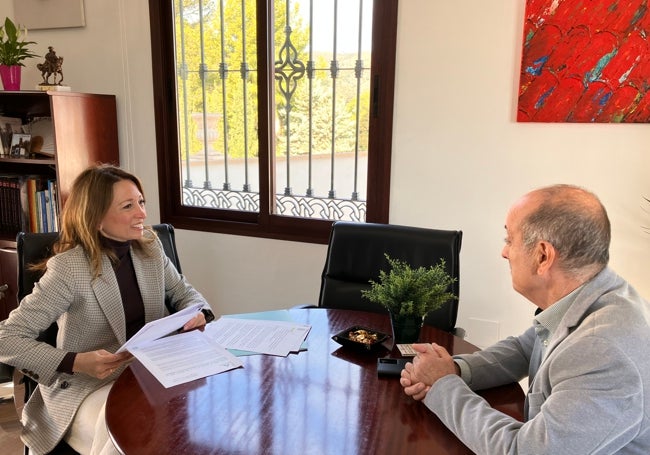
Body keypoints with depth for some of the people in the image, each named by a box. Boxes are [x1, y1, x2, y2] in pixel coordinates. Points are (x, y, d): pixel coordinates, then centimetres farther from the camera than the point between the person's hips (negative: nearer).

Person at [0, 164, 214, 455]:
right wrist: (75, 362, -29)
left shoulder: (150, 247, 1)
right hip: (86, 387, -5)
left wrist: (199, 315, -10)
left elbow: (184, 293, 14)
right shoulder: (68, 268, -17)